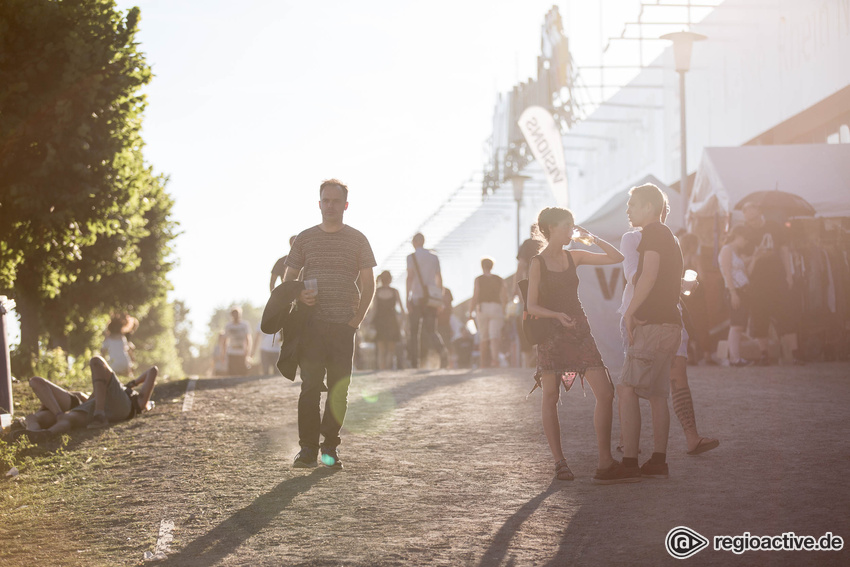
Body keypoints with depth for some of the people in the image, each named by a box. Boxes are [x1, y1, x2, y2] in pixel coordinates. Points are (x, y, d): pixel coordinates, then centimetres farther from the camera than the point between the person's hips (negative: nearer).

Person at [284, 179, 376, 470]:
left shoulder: (357, 240, 7)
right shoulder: (305, 239, 9)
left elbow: (368, 284, 8)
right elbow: (288, 279, 12)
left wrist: (357, 318, -3)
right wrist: (298, 296, -9)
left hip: (344, 325, 0)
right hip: (312, 323, 0)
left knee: (339, 388, 1)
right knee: (310, 385, -5)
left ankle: (330, 446, 10)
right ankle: (308, 447, -2)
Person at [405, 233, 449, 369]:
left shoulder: (412, 257, -2)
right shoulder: (434, 257, 13)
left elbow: (410, 277, -11)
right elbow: (439, 279, 16)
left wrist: (407, 299, -12)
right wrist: (441, 298, 23)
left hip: (417, 298, -4)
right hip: (432, 297, 4)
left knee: (414, 332, 6)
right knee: (430, 330, 3)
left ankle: (414, 363, 4)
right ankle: (441, 349, -28)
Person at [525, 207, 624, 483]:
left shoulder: (574, 257, 11)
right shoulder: (537, 263, -2)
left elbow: (617, 258, 11)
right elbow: (532, 306, -6)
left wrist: (592, 237, 4)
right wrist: (558, 315, -22)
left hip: (580, 330, 4)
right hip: (552, 333, -4)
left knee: (605, 393, -6)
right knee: (551, 397, 0)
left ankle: (605, 459, -1)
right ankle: (559, 462, 8)